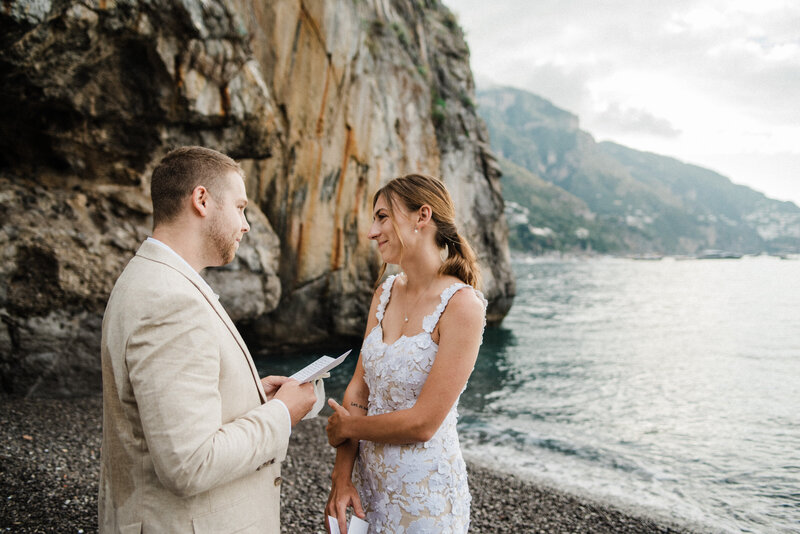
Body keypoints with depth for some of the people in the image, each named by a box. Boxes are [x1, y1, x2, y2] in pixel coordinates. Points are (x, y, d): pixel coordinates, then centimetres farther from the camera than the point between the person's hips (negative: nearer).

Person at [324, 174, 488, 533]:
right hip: (367, 477, 6)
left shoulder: (461, 305, -21)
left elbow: (423, 423, -21)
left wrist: (346, 428, -7)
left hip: (424, 489, -6)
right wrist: (342, 477, -6)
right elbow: (359, 386, 0)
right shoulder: (385, 293, 0)